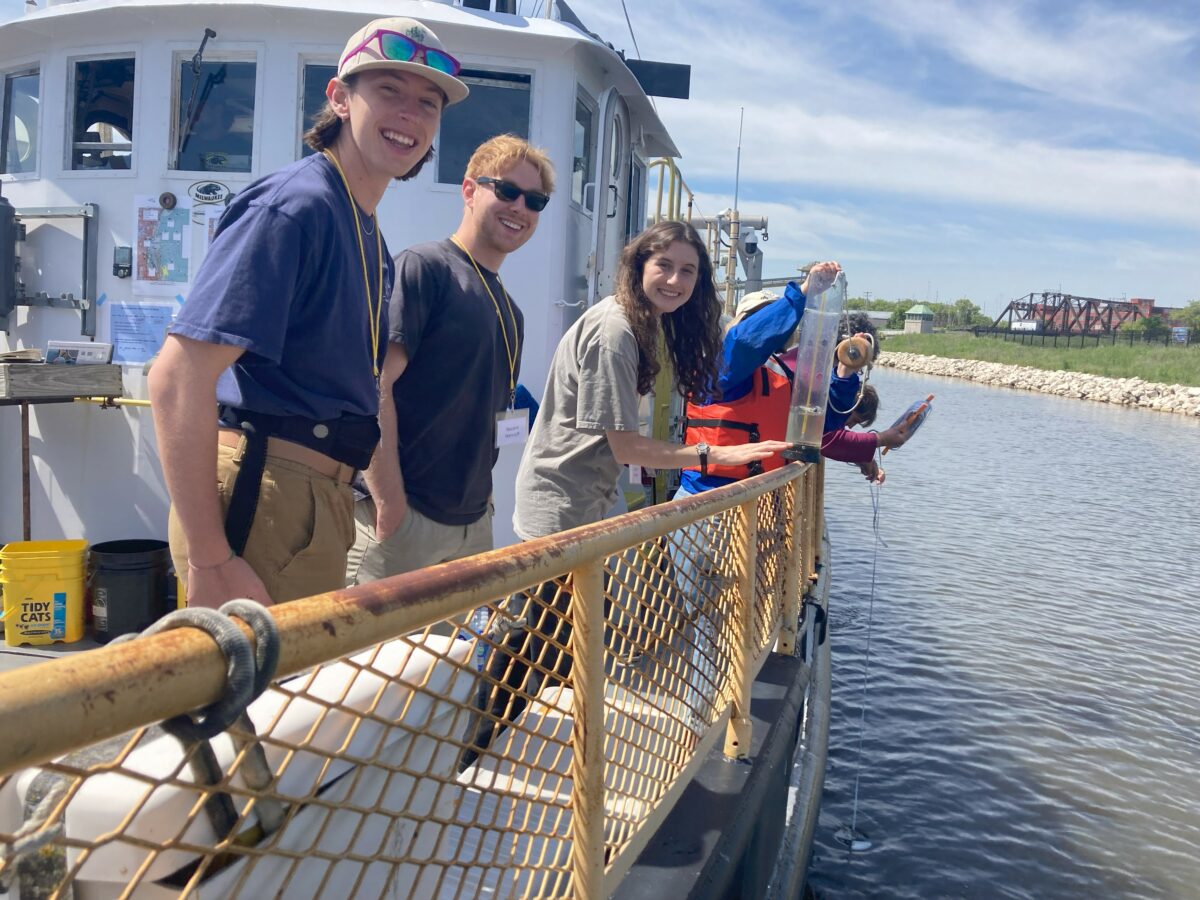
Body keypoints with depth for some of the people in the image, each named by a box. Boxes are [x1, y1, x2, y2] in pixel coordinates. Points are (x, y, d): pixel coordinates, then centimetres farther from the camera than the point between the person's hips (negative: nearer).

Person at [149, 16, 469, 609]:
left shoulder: (371, 239, 16)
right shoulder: (297, 203, -13)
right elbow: (177, 377, -22)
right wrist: (209, 561, -25)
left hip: (318, 499, 10)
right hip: (264, 495, -10)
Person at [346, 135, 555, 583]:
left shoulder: (509, 311, 15)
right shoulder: (422, 268, -9)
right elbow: (373, 384, -17)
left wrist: (481, 497, 13)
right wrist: (389, 502, -20)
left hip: (473, 521, 8)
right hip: (403, 515, -8)